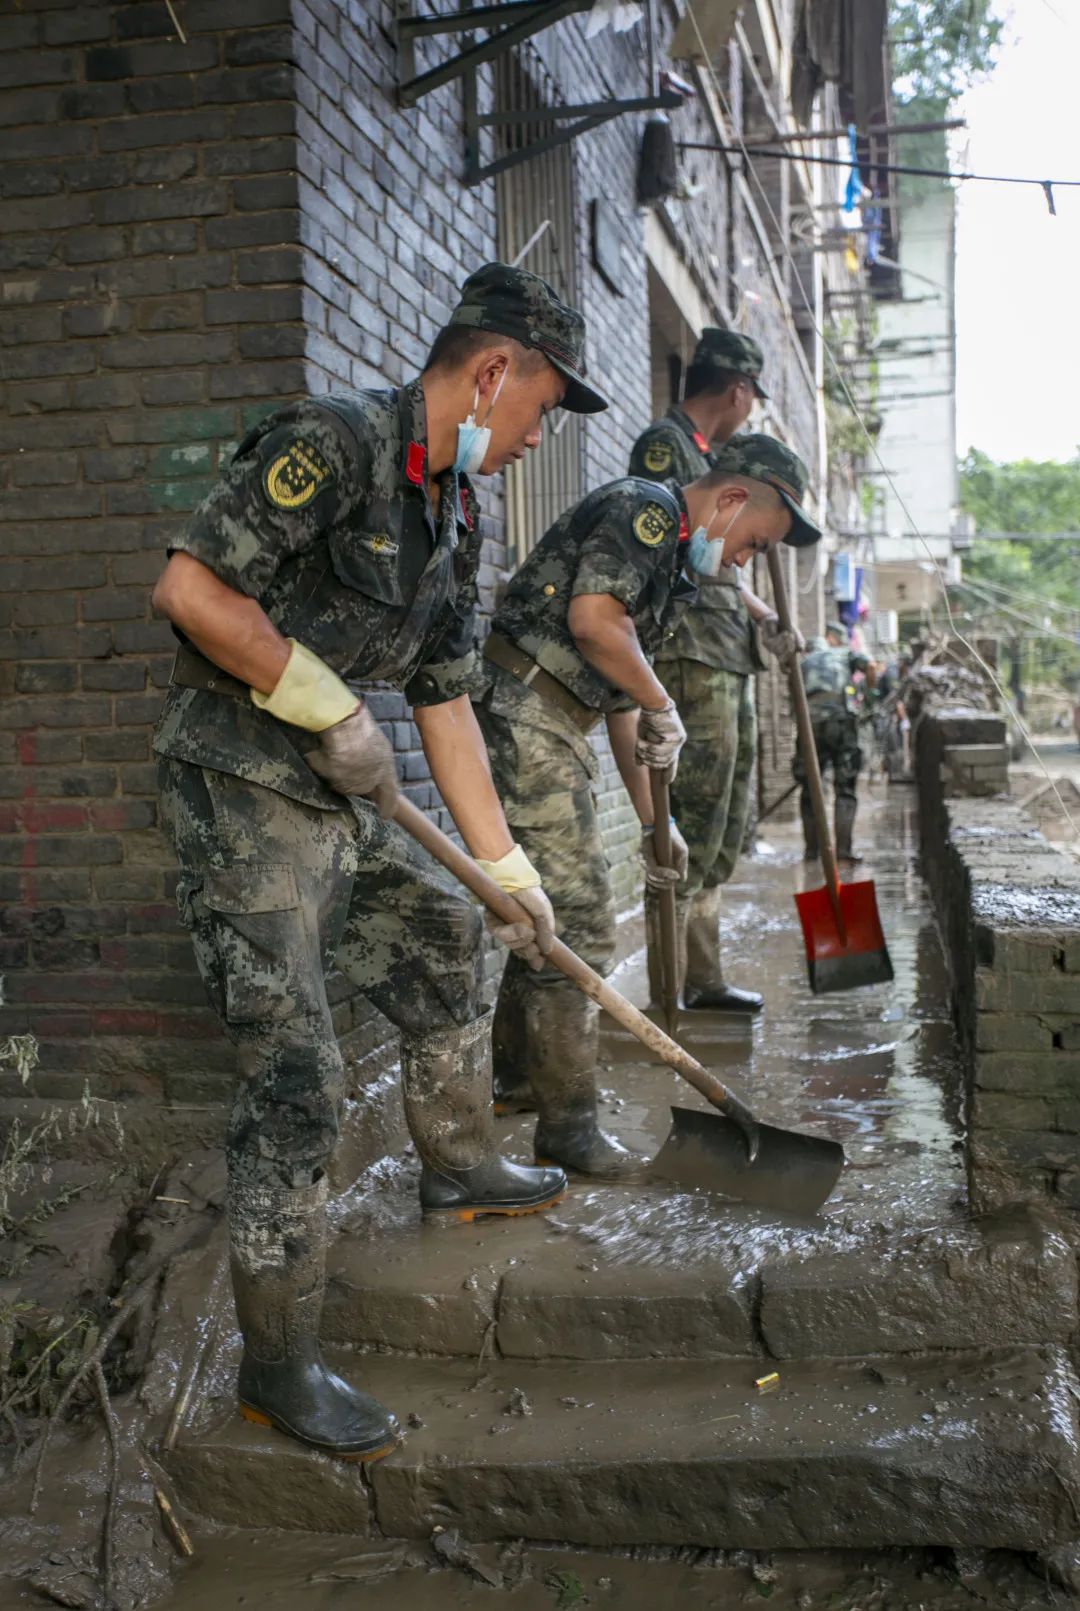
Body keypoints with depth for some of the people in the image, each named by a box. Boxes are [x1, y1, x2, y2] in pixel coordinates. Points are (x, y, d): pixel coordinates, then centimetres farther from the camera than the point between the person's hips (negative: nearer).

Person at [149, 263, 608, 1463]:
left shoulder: (454, 516, 12)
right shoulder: (334, 442, -17)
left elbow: (445, 704, 16)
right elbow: (188, 588, -24)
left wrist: (509, 870, 16)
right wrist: (333, 709, -17)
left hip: (338, 802, 9)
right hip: (240, 794, -9)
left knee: (443, 950, 23)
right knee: (294, 1079, -6)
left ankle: (460, 1168, 46)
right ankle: (276, 1369, 9)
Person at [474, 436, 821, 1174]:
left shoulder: (670, 558, 23)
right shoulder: (643, 507, -7)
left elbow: (622, 703, 25)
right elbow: (592, 619, -24)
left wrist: (653, 821, 25)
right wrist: (663, 707, -9)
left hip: (553, 730, 10)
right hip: (524, 716, -10)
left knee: (546, 911, 19)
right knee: (578, 923, -8)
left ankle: (520, 1076, 34)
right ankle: (569, 1122, -1)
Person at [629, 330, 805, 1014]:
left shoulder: (708, 458, 23)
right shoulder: (664, 444, -5)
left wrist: (770, 622, 25)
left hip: (731, 662, 10)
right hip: (692, 658, -10)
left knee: (727, 827, 12)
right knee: (691, 824, -10)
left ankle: (705, 978, 20)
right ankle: (669, 995, -4)